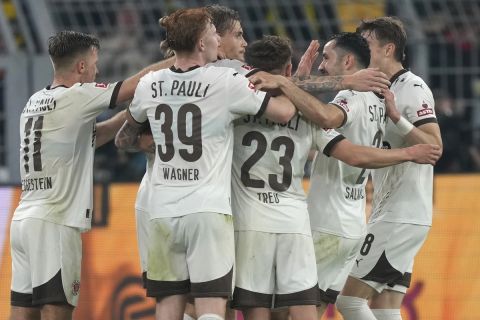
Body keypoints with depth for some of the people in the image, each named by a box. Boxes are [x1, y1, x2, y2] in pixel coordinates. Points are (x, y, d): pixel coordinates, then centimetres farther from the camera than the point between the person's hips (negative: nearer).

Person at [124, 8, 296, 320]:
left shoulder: (150, 85, 6)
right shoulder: (227, 82, -8)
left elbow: (132, 122, 28)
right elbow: (285, 112, -4)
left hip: (163, 211, 5)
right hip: (208, 211, -4)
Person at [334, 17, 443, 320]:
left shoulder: (412, 88, -11)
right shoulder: (385, 90, 18)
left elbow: (433, 147, -20)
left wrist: (396, 116, -26)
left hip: (402, 217, -10)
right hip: (390, 216, 10)